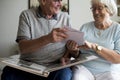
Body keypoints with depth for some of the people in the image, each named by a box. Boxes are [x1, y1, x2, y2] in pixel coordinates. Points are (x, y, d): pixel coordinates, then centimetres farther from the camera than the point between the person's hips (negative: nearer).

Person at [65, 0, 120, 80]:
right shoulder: (85, 27, 9)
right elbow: (77, 54, 12)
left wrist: (94, 47, -23)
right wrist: (73, 49, -12)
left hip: (108, 71, 0)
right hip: (84, 67, 1)